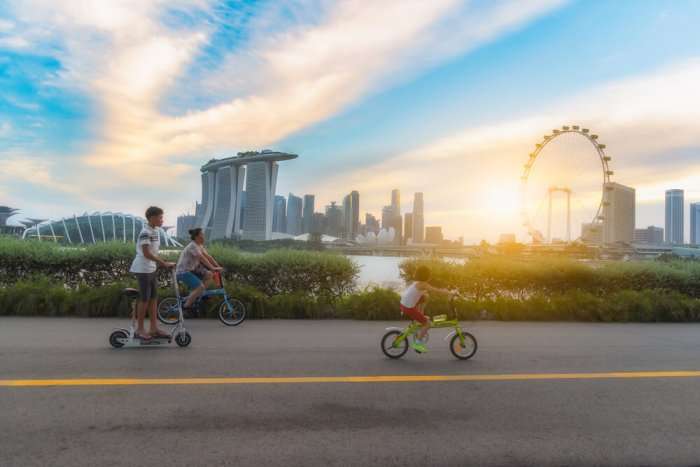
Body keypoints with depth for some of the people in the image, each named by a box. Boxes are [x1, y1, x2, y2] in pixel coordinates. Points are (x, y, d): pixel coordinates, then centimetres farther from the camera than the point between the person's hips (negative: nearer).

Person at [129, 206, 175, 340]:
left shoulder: (156, 231, 10)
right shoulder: (145, 232, -18)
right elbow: (146, 253, -23)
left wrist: (163, 263, 9)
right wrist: (164, 263, -24)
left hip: (151, 269, 9)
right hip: (143, 269, -9)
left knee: (153, 298, 10)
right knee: (144, 299, -2)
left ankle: (154, 328, 16)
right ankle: (140, 330, 10)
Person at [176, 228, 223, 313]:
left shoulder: (200, 246, 9)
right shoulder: (193, 246, -20)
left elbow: (208, 256, 5)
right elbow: (202, 259, -28)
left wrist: (218, 266, -4)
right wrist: (213, 268, -31)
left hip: (192, 270, 9)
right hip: (183, 272, -9)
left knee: (209, 274, -6)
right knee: (200, 287, -22)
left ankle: (199, 294, 6)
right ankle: (186, 305, -7)